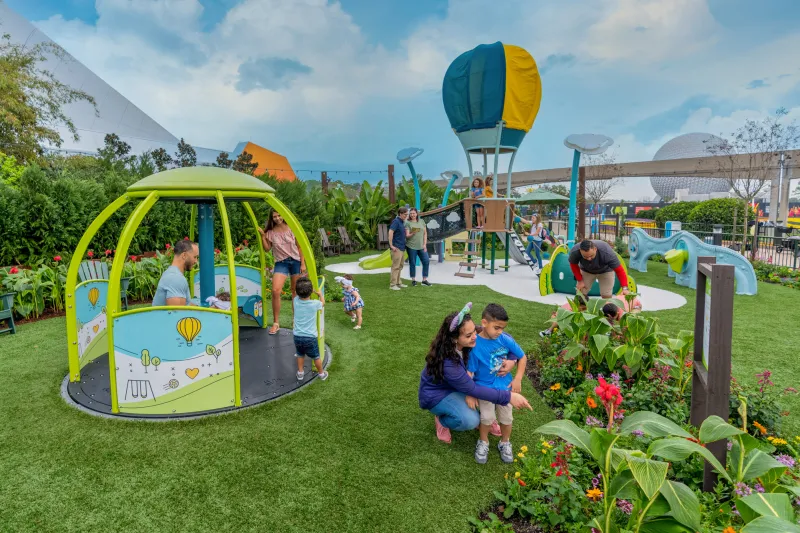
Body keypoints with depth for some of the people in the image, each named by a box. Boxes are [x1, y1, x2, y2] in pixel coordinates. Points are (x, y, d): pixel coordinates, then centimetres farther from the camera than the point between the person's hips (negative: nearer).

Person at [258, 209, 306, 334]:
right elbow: (267, 249, 4)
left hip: (295, 261, 0)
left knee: (296, 291, 8)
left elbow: (299, 247, 2)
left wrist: (303, 263, -3)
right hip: (281, 263, 0)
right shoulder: (270, 232, 0)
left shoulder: (291, 229, -2)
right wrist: (262, 236, -7)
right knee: (275, 290, -17)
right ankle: (276, 323, -6)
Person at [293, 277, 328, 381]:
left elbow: (298, 295, 18)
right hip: (310, 337, -3)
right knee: (316, 357, 16)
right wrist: (320, 294, 26)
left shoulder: (296, 301, -8)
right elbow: (323, 303, 11)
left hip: (297, 336, 3)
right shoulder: (315, 304, -14)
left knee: (300, 355, 25)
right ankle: (321, 374, 32)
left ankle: (300, 373, 35)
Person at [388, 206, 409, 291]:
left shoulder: (402, 222, 14)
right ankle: (392, 284, -3)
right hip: (397, 248, -9)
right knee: (395, 266, -7)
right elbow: (390, 232, -22)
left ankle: (398, 283, 24)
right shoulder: (396, 221, -13)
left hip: (402, 247, 9)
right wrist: (391, 245, -22)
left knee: (400, 266, 15)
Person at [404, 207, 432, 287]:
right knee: (412, 263, 3)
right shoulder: (408, 223, -3)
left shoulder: (422, 221, 8)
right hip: (411, 246, -4)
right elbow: (407, 236, -7)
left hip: (421, 246, 4)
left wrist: (425, 244, 1)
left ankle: (424, 280, 9)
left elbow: (425, 233, 10)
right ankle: (413, 280, 15)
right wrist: (412, 234, -29)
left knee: (426, 261, -1)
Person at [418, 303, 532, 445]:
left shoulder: (476, 338, -21)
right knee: (471, 420, -30)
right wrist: (509, 396, -32)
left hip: (459, 385, 7)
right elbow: (473, 390, -32)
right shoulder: (446, 363, -39)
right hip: (437, 393, -7)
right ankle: (441, 419, 1)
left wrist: (511, 360, -27)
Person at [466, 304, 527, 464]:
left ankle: (505, 443, 31)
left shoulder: (506, 339, -11)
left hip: (504, 384, 3)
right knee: (487, 416, -14)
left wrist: (517, 379, -3)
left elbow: (522, 357, 3)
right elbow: (469, 372, -14)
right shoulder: (475, 345, -19)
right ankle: (483, 442, 16)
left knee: (506, 416, 1)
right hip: (484, 386, -2)